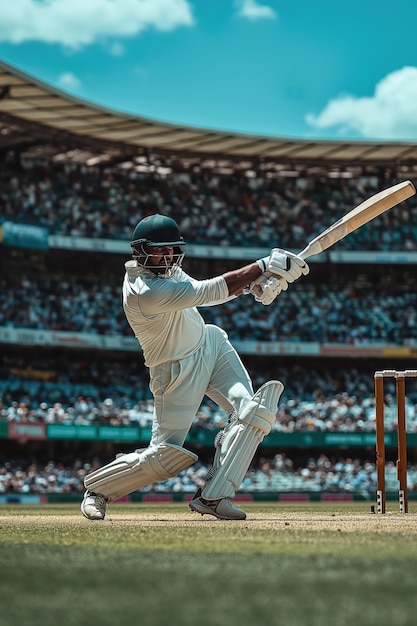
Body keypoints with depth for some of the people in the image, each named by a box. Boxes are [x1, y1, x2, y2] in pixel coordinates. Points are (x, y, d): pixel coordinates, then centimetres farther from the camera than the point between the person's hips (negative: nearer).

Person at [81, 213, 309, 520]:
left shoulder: (167, 269, -2)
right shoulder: (145, 291, -30)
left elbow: (205, 293, 6)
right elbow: (207, 292, -31)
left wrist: (250, 284, -12)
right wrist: (263, 266, -29)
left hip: (211, 343, 8)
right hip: (177, 371, -8)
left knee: (253, 411, -12)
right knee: (164, 455, -5)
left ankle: (213, 496, -13)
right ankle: (97, 488, 19)